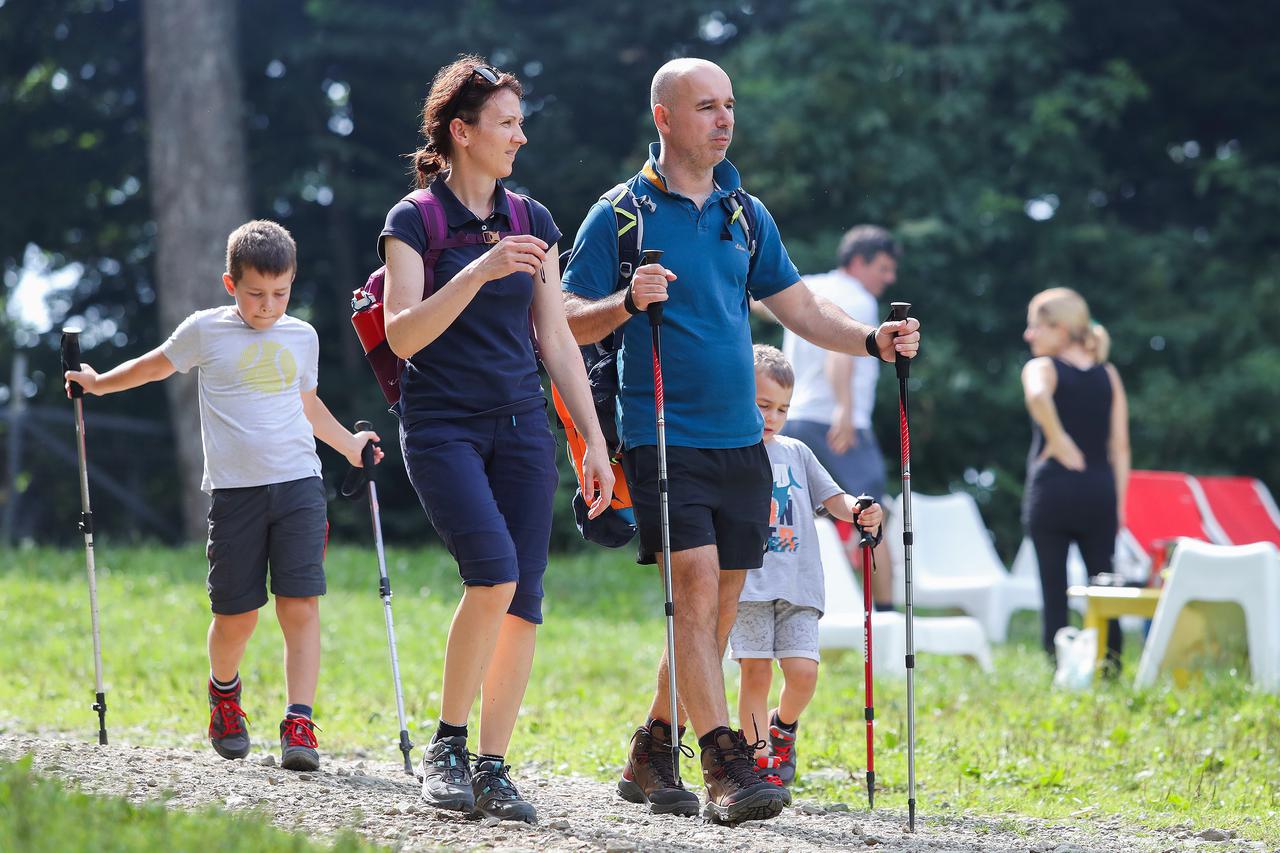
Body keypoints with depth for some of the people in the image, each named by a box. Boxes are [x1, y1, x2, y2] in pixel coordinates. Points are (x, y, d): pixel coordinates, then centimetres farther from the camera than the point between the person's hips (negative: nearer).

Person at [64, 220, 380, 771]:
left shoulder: (302, 337, 11)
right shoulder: (206, 332, 2)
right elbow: (155, 366, 21)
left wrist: (348, 445, 31)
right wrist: (98, 383, 29)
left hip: (298, 485, 2)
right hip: (234, 491, -2)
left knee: (300, 605, -11)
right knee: (236, 616, 2)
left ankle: (299, 726, -14)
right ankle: (224, 692, 34)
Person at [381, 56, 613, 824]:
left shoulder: (532, 221, 11)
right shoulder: (414, 221, -3)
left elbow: (556, 338, 13)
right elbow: (403, 334, -13)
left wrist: (594, 440, 8)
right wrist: (478, 272, -24)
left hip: (521, 423, 5)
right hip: (442, 424, -5)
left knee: (525, 595, -3)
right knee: (494, 572, -22)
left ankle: (493, 769, 3)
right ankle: (447, 745, -6)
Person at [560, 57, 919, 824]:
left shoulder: (747, 214, 14)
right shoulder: (621, 214, -1)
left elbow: (802, 309, 17)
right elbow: (569, 322, -4)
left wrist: (873, 340, 0)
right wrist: (627, 303, -23)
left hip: (740, 440, 6)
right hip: (663, 436, -6)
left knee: (719, 605, 7)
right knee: (696, 587, -17)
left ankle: (652, 755, 21)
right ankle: (727, 766, -19)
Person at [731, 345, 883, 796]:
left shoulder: (796, 453, 16)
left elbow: (833, 498, 13)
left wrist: (859, 513, -7)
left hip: (798, 584, 3)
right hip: (748, 583, -3)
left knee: (803, 671, -8)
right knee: (755, 672, -5)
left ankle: (783, 727, 21)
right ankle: (760, 758, 8)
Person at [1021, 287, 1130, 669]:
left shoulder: (1042, 368, -1)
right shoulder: (1108, 374, 12)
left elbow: (1037, 396, -28)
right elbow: (1120, 447, 8)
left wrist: (1058, 441, -16)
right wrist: (1118, 502, 10)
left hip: (1052, 489, -4)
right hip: (1100, 490, 4)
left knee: (1054, 589, 1)